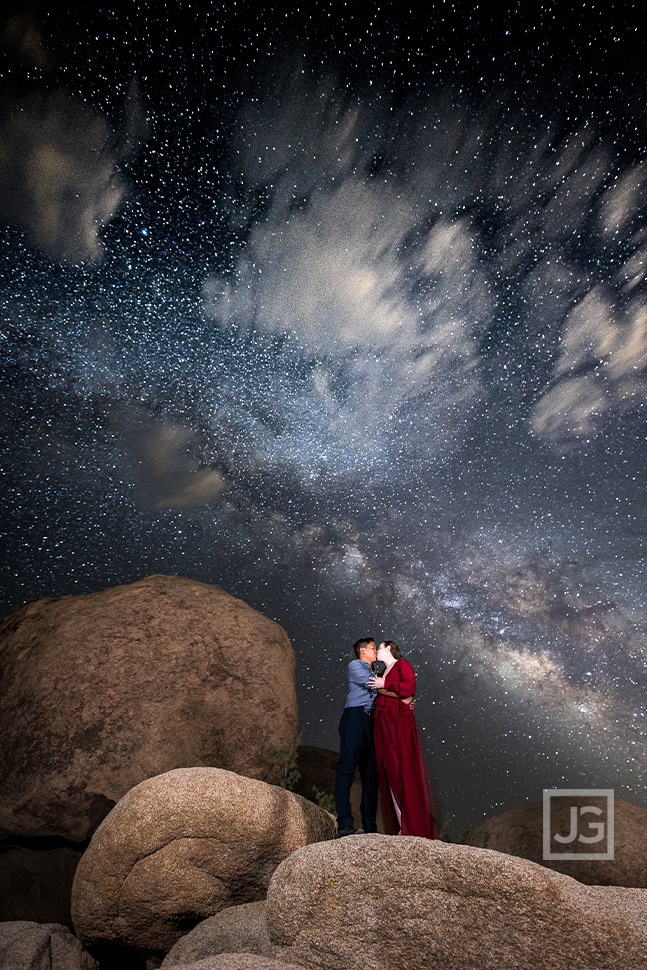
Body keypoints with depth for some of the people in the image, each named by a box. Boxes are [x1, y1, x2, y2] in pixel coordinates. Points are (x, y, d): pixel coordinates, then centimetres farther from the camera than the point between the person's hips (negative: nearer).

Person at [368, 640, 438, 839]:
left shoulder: (402, 664, 5)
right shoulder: (384, 674, 25)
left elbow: (410, 687, -11)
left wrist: (385, 685, -8)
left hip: (400, 720, -7)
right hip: (383, 724, 7)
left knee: (403, 769, -9)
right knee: (390, 772, 1)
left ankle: (415, 827, -5)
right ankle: (401, 826, 3)